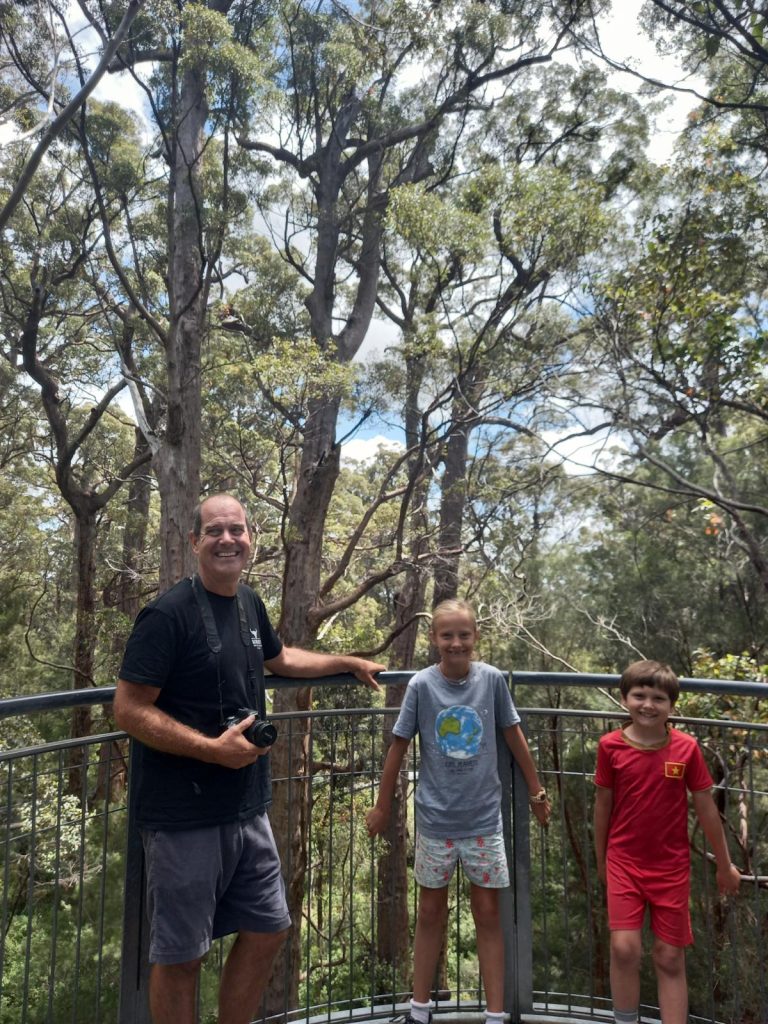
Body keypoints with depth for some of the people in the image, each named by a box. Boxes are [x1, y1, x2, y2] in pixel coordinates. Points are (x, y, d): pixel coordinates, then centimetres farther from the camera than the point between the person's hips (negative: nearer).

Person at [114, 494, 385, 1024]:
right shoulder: (168, 614, -17)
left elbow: (280, 657, 25)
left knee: (268, 929, 18)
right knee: (179, 955, 9)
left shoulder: (250, 604, 6)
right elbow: (129, 710, -17)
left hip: (248, 811, 8)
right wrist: (213, 748, -23)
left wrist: (350, 662, 29)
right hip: (186, 820, -7)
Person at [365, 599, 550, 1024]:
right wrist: (382, 806, 3)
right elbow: (398, 746, -4)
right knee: (431, 912, 15)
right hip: (435, 818, 0)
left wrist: (536, 792, 9)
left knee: (488, 914, 10)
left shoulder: (492, 679, -9)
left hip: (484, 817, 0)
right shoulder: (421, 685, -12)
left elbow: (514, 736, 2)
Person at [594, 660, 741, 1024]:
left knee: (670, 959, 9)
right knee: (624, 948, -8)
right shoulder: (610, 746, -9)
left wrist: (724, 865, 10)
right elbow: (603, 804, 3)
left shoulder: (686, 748, -10)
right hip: (623, 862, 0)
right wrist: (600, 860, 12)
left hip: (671, 867, 0)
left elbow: (706, 808, 2)